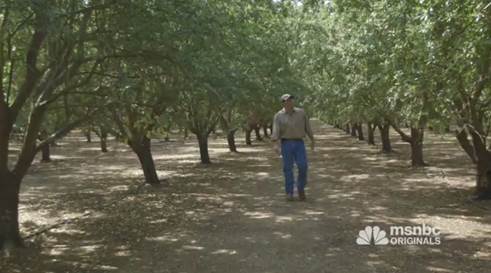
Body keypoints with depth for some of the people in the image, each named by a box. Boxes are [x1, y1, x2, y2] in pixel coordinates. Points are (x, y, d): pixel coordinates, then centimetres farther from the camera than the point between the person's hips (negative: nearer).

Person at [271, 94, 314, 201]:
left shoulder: (301, 112, 5)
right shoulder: (278, 116, -1)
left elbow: (307, 126, 13)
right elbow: (275, 132, -10)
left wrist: (312, 140, 15)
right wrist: (276, 145, -25)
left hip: (299, 144, 1)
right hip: (286, 144, -1)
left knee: (303, 166, -10)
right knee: (288, 168, -3)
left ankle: (301, 188, 11)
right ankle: (289, 193, 6)